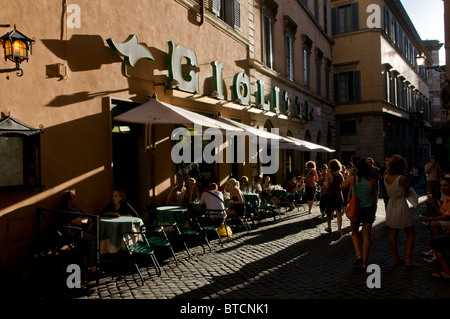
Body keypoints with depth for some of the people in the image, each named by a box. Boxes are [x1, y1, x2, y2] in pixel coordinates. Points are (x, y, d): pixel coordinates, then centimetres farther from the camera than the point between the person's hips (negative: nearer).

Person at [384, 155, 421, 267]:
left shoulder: (386, 178, -1)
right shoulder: (402, 178, -18)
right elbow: (407, 192, -4)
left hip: (391, 206, 6)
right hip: (401, 205, -6)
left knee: (393, 232, 13)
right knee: (411, 233, 8)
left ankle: (396, 258, 21)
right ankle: (409, 260, 7)